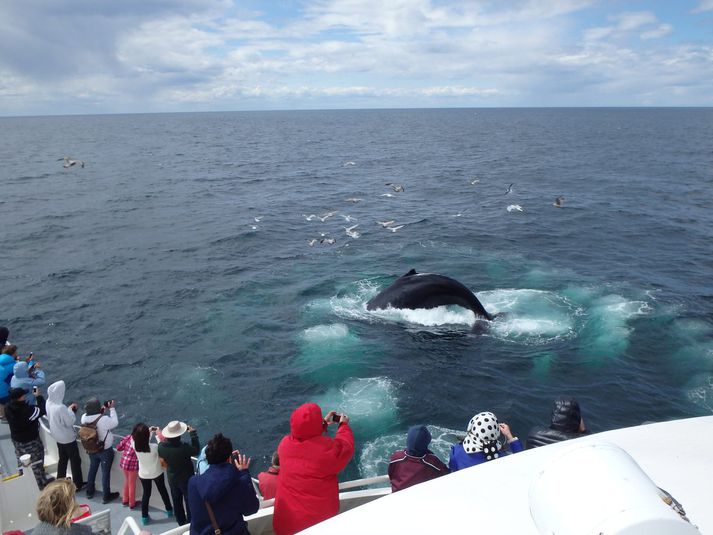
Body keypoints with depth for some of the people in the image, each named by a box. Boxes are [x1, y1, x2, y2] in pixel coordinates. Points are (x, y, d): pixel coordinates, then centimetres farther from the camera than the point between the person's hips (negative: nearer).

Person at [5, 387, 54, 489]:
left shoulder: (8, 409, -14)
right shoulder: (27, 410, -35)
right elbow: (42, 410, -21)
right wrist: (38, 397, -11)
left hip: (16, 439, 7)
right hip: (30, 441, -7)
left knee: (22, 461, 26)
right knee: (36, 462, 14)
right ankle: (41, 483, 30)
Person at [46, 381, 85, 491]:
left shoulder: (49, 402, -9)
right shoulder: (60, 407, -35)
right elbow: (70, 422, -23)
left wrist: (69, 409, 1)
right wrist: (71, 410, -10)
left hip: (58, 436, 8)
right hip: (67, 438, -8)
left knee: (62, 459, 25)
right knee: (75, 461, 10)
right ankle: (78, 484, 22)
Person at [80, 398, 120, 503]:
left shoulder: (84, 417, -16)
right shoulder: (104, 419, -33)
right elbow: (115, 423, -15)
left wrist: (102, 411, 0)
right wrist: (112, 409, -10)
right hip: (105, 451, -5)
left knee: (92, 470, 26)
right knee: (105, 473, 11)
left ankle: (90, 492, 44)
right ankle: (106, 496, 25)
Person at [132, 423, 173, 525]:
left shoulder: (135, 445, -24)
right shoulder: (154, 447, -34)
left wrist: (150, 431, 1)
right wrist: (159, 433, -5)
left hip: (143, 474, 2)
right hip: (157, 473, -2)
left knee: (146, 494, 22)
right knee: (163, 490, 23)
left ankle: (144, 517, 31)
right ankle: (169, 510, 42)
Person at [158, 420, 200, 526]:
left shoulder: (161, 447, -21)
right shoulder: (183, 448, -36)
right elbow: (196, 450, -19)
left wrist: (165, 439, 0)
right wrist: (193, 433, -15)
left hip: (172, 480, 5)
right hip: (186, 480, -5)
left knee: (177, 502, 24)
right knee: (189, 502, 16)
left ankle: (181, 522, 42)